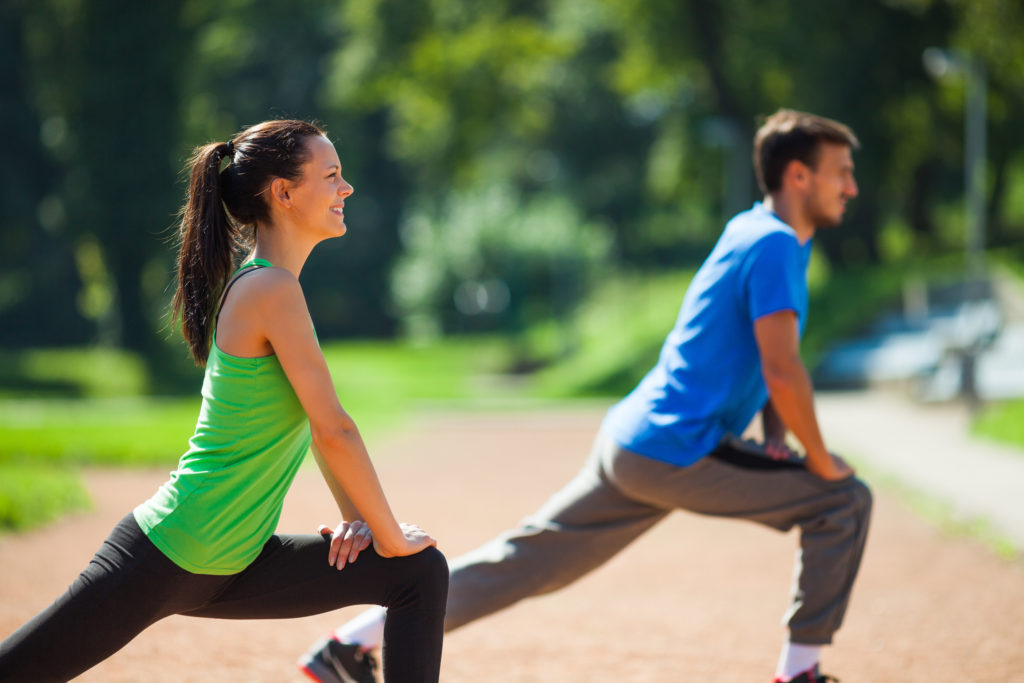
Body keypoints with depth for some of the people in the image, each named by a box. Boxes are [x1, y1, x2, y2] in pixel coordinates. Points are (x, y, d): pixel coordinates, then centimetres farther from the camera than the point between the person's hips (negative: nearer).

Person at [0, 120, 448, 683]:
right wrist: (389, 537, -8)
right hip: (164, 560, -10)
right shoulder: (270, 291, -18)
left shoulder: (264, 287, 10)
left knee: (421, 573, 6)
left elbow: (317, 421, 20)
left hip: (229, 569, 10)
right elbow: (335, 430, -17)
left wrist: (356, 518, 12)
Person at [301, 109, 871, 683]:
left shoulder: (752, 232, 17)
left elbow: (770, 354, 25)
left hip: (628, 443, 9)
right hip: (680, 456, -9)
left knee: (527, 561, 10)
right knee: (844, 499, -3)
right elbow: (783, 372, -20)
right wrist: (819, 460, -9)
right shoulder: (774, 245, -14)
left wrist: (778, 437, 13)